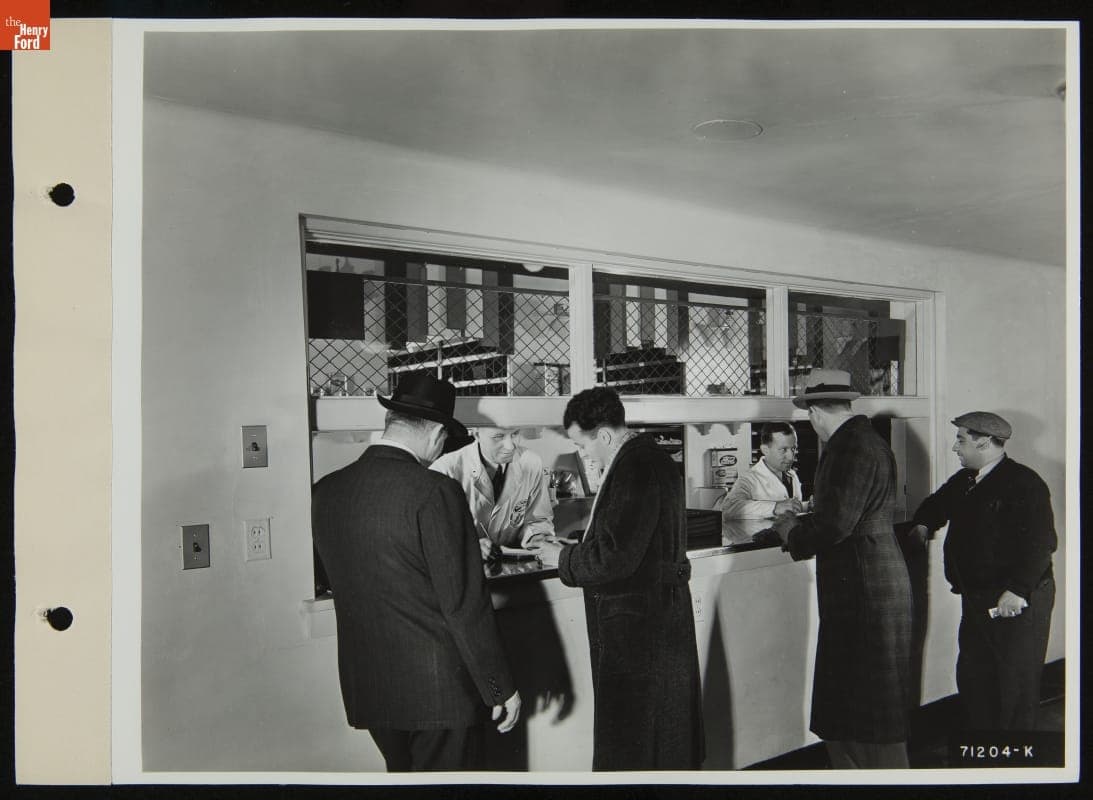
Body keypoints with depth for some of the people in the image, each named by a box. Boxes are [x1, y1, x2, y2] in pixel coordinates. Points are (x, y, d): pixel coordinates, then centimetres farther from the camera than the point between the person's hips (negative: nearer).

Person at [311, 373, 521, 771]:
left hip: (367, 688, 6)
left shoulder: (326, 490, -2)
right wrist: (501, 688, -7)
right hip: (437, 688, -6)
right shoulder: (434, 492, -20)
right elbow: (466, 606, -18)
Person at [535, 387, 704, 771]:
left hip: (636, 621, -10)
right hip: (659, 613, 10)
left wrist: (563, 558, -11)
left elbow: (615, 556, -26)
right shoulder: (649, 457, 9)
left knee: (630, 743, 3)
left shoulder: (635, 469, -23)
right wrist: (571, 549, 9)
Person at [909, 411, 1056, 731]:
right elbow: (936, 505, 32)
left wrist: (1017, 590, -27)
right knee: (972, 678, 15)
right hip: (976, 600, 9)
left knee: (1016, 685, -1)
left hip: (1019, 601, -9)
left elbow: (1041, 542, -22)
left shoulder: (1024, 483, -15)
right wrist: (922, 525, 11)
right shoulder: (962, 481, 12)